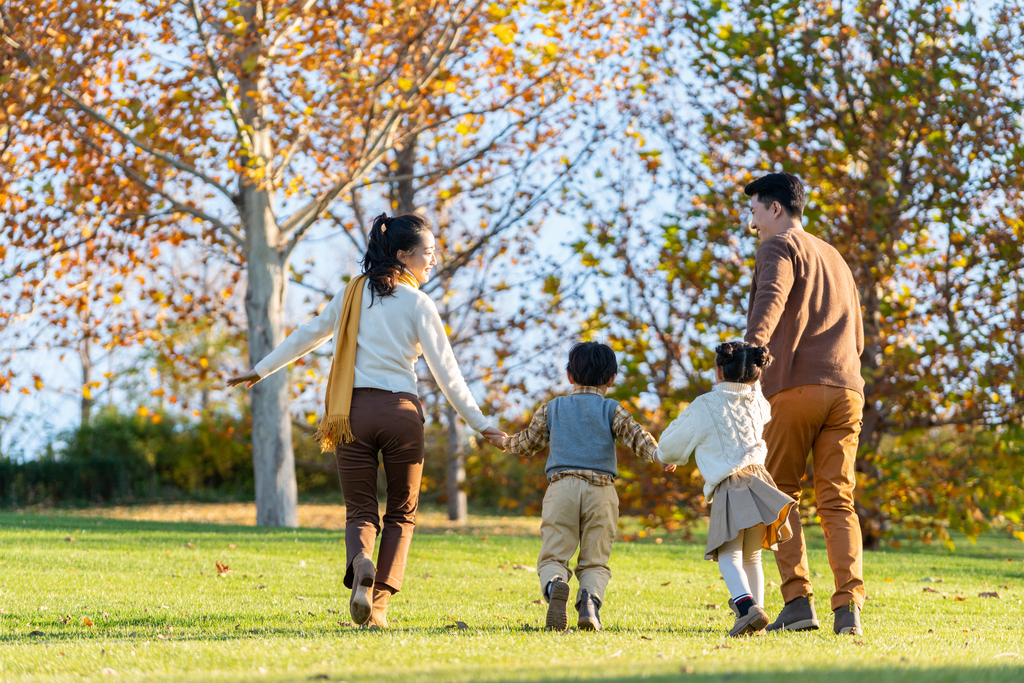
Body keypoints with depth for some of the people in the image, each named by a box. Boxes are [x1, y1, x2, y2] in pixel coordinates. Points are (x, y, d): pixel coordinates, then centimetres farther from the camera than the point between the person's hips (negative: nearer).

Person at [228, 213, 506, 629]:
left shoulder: (354, 294, 10)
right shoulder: (418, 304, -1)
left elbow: (309, 335, 18)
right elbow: (445, 371, -3)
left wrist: (261, 370, 30)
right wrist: (479, 424, 2)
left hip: (354, 410, 3)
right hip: (401, 411, -3)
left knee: (360, 511, 6)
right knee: (401, 513, 12)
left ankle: (361, 564, -29)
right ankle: (380, 604, -1)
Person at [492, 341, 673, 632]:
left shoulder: (551, 409, 15)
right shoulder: (612, 410, 9)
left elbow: (528, 442, 24)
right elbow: (636, 436, -7)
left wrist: (504, 442, 42)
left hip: (561, 487, 0)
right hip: (601, 490, 0)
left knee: (553, 556, 0)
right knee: (595, 561, 4)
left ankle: (554, 585, -34)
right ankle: (590, 597, -27)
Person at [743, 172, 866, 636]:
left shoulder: (780, 248, 4)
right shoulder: (836, 259, 28)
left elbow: (772, 298, -19)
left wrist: (753, 344, -33)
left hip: (795, 386, -6)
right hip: (847, 388, 6)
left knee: (778, 493, 4)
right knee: (837, 501, 2)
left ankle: (798, 600, -8)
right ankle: (849, 607, -13)